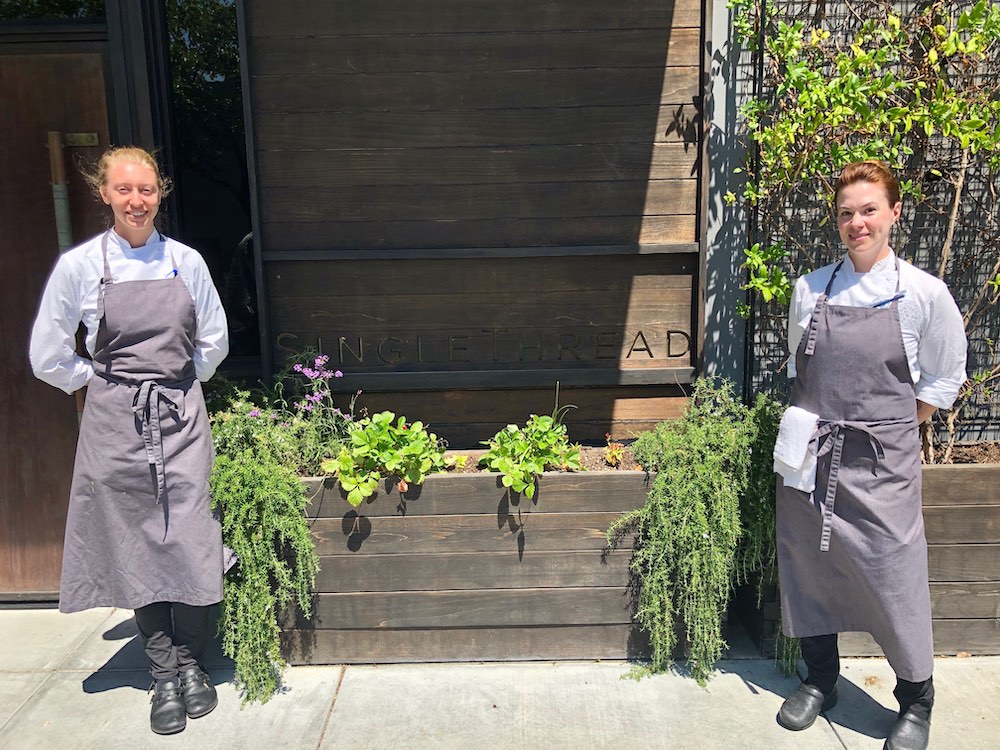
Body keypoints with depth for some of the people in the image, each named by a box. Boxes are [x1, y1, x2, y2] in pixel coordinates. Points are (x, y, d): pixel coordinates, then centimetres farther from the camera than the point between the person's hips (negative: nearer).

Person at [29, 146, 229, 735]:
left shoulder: (187, 262, 1)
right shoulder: (79, 265, -3)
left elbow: (214, 343, 12)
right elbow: (49, 357, 3)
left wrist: (178, 384, 10)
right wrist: (105, 383, 5)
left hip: (181, 419, 1)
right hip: (116, 424, -1)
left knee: (190, 540, 1)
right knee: (136, 545, 6)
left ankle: (190, 661, 20)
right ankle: (164, 671, 21)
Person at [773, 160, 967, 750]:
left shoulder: (924, 293, -5)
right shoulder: (810, 288, 3)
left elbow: (945, 379, 4)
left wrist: (891, 431, 1)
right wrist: (813, 424, 7)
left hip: (883, 465, -3)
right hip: (811, 458, 3)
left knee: (893, 579, 2)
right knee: (811, 569, 12)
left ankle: (917, 702, 27)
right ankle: (820, 683, 34)